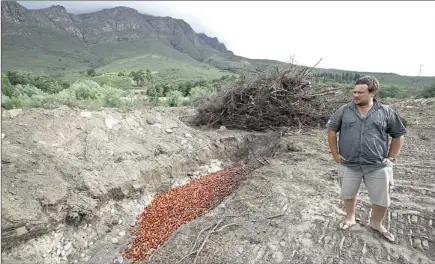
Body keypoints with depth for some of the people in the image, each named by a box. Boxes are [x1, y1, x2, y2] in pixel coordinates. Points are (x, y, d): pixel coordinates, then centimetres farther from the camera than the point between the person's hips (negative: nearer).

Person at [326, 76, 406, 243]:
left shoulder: (386, 112, -3)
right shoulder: (344, 110, -3)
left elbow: (398, 135, 6)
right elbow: (331, 130, 2)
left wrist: (390, 158, 0)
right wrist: (336, 155, -2)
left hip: (378, 166, 0)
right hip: (349, 164, 0)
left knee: (382, 200, 11)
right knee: (348, 194, 16)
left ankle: (376, 224, 38)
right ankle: (350, 218, 42)